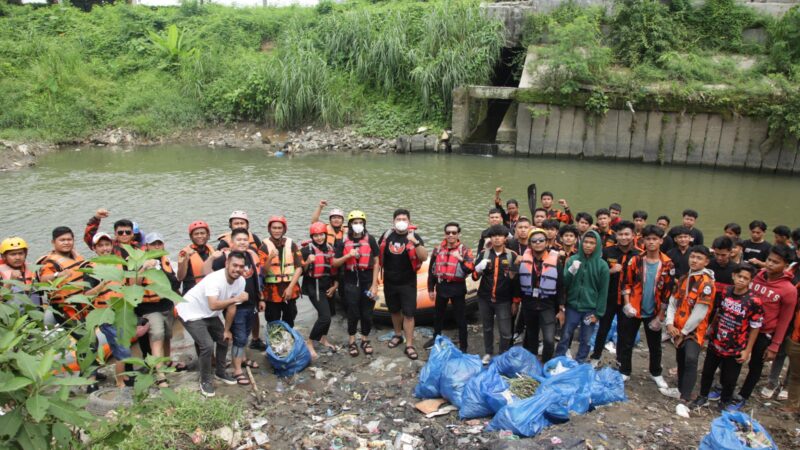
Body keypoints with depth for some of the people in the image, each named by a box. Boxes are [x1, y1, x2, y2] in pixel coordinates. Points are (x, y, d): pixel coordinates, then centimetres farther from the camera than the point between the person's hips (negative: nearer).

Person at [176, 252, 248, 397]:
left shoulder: (241, 281, -12)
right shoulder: (215, 279, -35)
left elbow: (231, 307, -2)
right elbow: (213, 306, -48)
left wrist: (227, 330, 2)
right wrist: (236, 299, -46)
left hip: (210, 315, 8)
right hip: (191, 313, -8)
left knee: (224, 339, 14)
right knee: (207, 346, -17)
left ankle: (220, 372, 37)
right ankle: (205, 381, 6)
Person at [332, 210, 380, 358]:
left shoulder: (370, 239, 0)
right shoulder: (343, 241, 1)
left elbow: (376, 263, 0)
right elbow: (335, 263, 1)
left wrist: (374, 285, -6)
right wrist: (348, 255, -17)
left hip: (368, 282, 0)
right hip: (351, 283, 0)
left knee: (367, 314, 8)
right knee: (353, 314, 7)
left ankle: (365, 340, 27)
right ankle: (351, 341, 24)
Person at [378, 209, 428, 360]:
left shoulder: (414, 237, -10)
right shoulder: (387, 235, -1)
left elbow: (424, 257, -23)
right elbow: (378, 254, 11)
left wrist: (414, 241, -37)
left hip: (408, 283, -3)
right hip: (389, 282, 3)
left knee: (408, 314, -4)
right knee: (394, 311, 19)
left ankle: (409, 345, 3)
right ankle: (398, 335, 39)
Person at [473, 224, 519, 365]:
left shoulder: (512, 256, -5)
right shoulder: (483, 254, 0)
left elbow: (516, 280, -1)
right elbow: (474, 277, 1)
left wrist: (515, 301, -1)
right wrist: (478, 269, -21)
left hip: (504, 300, -2)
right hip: (484, 298, 2)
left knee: (505, 332, -1)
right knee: (487, 328, 16)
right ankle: (488, 353, 33)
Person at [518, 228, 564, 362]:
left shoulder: (555, 260, -8)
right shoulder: (524, 258, -3)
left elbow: (561, 286, -4)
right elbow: (517, 282, 5)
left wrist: (561, 309, -4)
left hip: (548, 305, -2)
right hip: (528, 304, 2)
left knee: (549, 340, -11)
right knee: (531, 337, 18)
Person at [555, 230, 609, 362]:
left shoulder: (602, 265, -4)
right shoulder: (572, 260, 0)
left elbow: (603, 291, -2)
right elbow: (563, 283, 0)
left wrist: (598, 313, -5)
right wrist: (571, 271, -19)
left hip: (590, 309, -1)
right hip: (572, 306, 1)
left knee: (585, 340, 8)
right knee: (565, 337, 5)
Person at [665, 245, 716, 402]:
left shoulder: (707, 283, -16)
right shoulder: (683, 279, 8)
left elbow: (699, 313, -18)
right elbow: (673, 302, 9)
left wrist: (684, 332, -12)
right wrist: (670, 324, -5)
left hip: (694, 330, -7)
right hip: (678, 329, 7)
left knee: (690, 360, -23)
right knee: (680, 360, 19)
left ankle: (685, 399, -18)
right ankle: (681, 390, 37)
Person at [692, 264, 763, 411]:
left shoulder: (754, 301, -19)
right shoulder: (725, 292, -5)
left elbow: (755, 328, -12)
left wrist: (747, 350, -10)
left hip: (735, 349, -4)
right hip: (715, 343, 4)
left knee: (729, 379, 12)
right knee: (707, 372, 17)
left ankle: (724, 402, 36)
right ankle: (703, 396, 38)